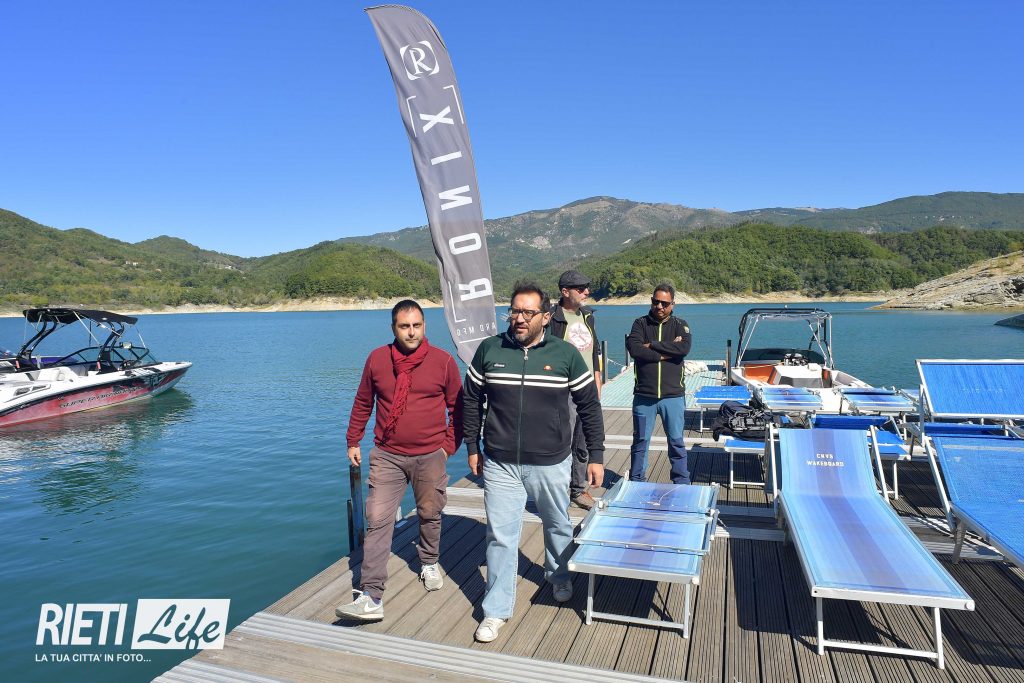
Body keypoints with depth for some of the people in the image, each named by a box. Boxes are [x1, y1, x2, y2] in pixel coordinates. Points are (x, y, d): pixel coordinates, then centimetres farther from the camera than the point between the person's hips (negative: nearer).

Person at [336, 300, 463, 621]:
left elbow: (457, 407, 4)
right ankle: (371, 598, -1)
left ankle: (429, 564, 42)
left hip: (430, 456, 0)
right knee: (377, 521, -5)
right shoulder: (377, 359, 0)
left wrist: (449, 444, 0)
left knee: (430, 515, 15)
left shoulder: (443, 361, -5)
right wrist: (353, 441, 12)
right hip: (387, 456, 1)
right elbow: (363, 402, 11)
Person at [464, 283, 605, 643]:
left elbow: (589, 406, 1)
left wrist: (596, 455, 0)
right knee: (500, 536, 4)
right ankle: (496, 610, 21)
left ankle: (559, 578, 48)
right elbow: (472, 400, 7)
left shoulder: (566, 354, -7)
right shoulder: (489, 350, -4)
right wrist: (472, 447, 8)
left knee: (559, 526, 20)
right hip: (500, 464, 0)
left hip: (551, 464, 0)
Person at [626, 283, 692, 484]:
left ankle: (682, 484, 22)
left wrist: (652, 345, -14)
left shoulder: (680, 325, 5)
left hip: (673, 395, 0)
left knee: (676, 441, 10)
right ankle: (636, 483, 25)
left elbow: (684, 348, -16)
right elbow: (634, 349, -16)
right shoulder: (641, 323, 3)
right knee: (640, 440, 11)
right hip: (644, 395, 0)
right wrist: (666, 352, -14)